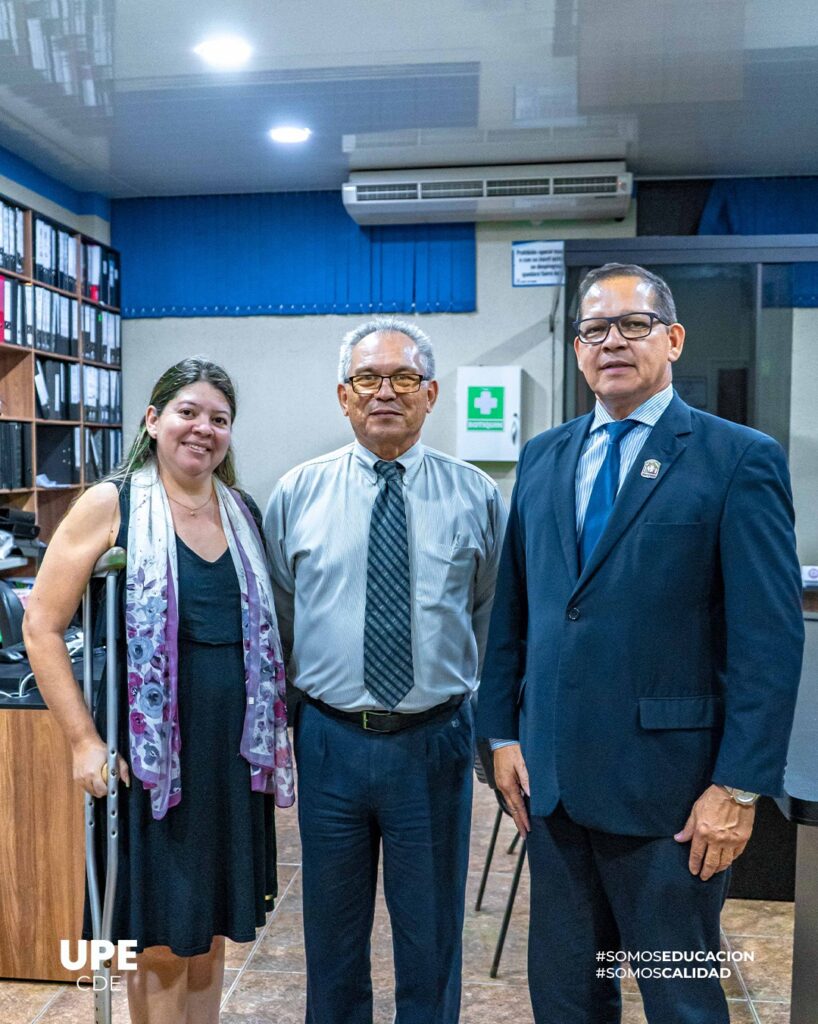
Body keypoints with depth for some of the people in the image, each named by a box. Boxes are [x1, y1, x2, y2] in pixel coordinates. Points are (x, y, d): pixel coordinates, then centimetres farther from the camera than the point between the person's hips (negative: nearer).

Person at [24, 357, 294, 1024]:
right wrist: (84, 740, -12)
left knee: (211, 933, 17)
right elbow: (42, 628, -6)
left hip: (234, 753, 4)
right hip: (149, 755, -4)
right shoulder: (111, 505, -6)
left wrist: (277, 726, 8)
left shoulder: (244, 512, 9)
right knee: (161, 943, 7)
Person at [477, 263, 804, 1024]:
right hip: (551, 776, 5)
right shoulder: (542, 457, 8)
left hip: (666, 785, -4)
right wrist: (503, 733, 8)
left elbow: (769, 639, -11)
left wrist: (740, 788, -12)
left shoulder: (740, 459, -7)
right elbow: (511, 609, 10)